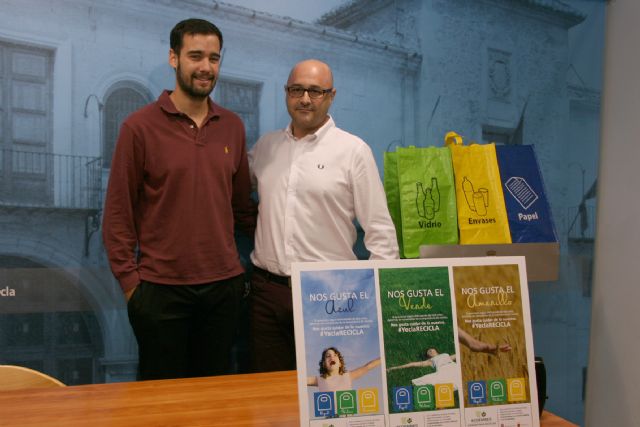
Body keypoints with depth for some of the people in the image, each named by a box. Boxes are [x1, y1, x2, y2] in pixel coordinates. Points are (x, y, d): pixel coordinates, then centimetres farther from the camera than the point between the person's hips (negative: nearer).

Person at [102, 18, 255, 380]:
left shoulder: (233, 126, 6)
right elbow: (118, 213, -5)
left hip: (224, 285, 4)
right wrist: (129, 280, -8)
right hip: (161, 289, -3)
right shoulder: (140, 127, -6)